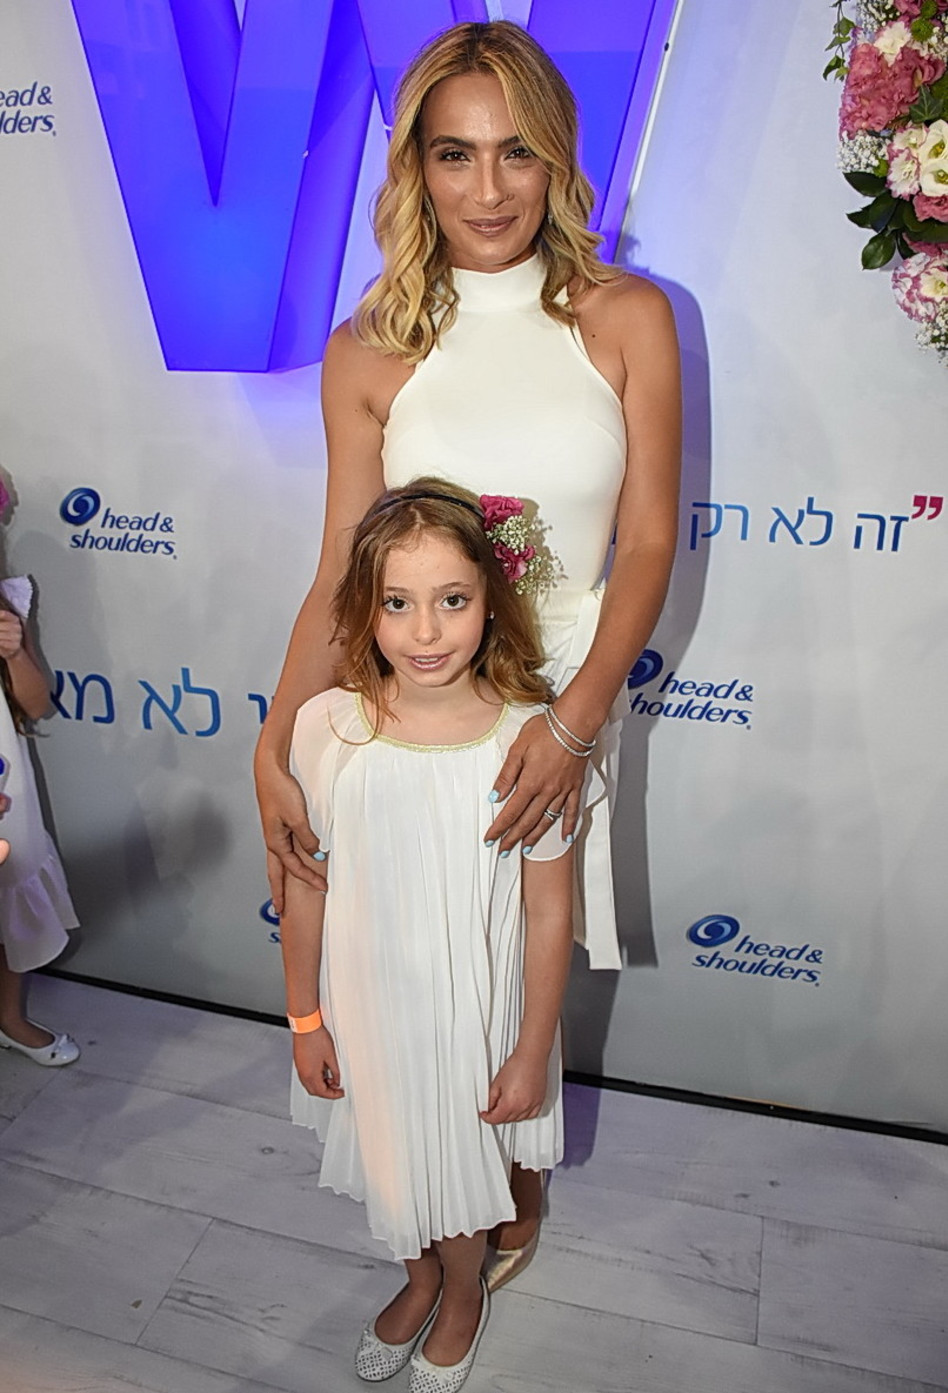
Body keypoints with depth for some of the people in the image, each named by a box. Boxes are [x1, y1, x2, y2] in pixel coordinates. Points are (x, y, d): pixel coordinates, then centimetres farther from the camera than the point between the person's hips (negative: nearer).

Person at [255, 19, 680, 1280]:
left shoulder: (626, 318, -2)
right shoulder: (369, 351, -2)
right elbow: (341, 574, -2)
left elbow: (648, 544, -6)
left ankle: (515, 1176, 46)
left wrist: (572, 721, -18)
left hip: (565, 701, 0)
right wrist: (274, 749, -12)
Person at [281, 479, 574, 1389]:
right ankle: (420, 1277, 60)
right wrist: (305, 1020, 2)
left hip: (475, 1015, -2)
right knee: (389, 1156, 27)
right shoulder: (325, 727, -17)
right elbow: (304, 886, -6)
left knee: (458, 1163, 24)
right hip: (366, 1009, 2)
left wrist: (532, 1053, -7)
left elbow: (548, 912, -13)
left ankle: (462, 1297, 58)